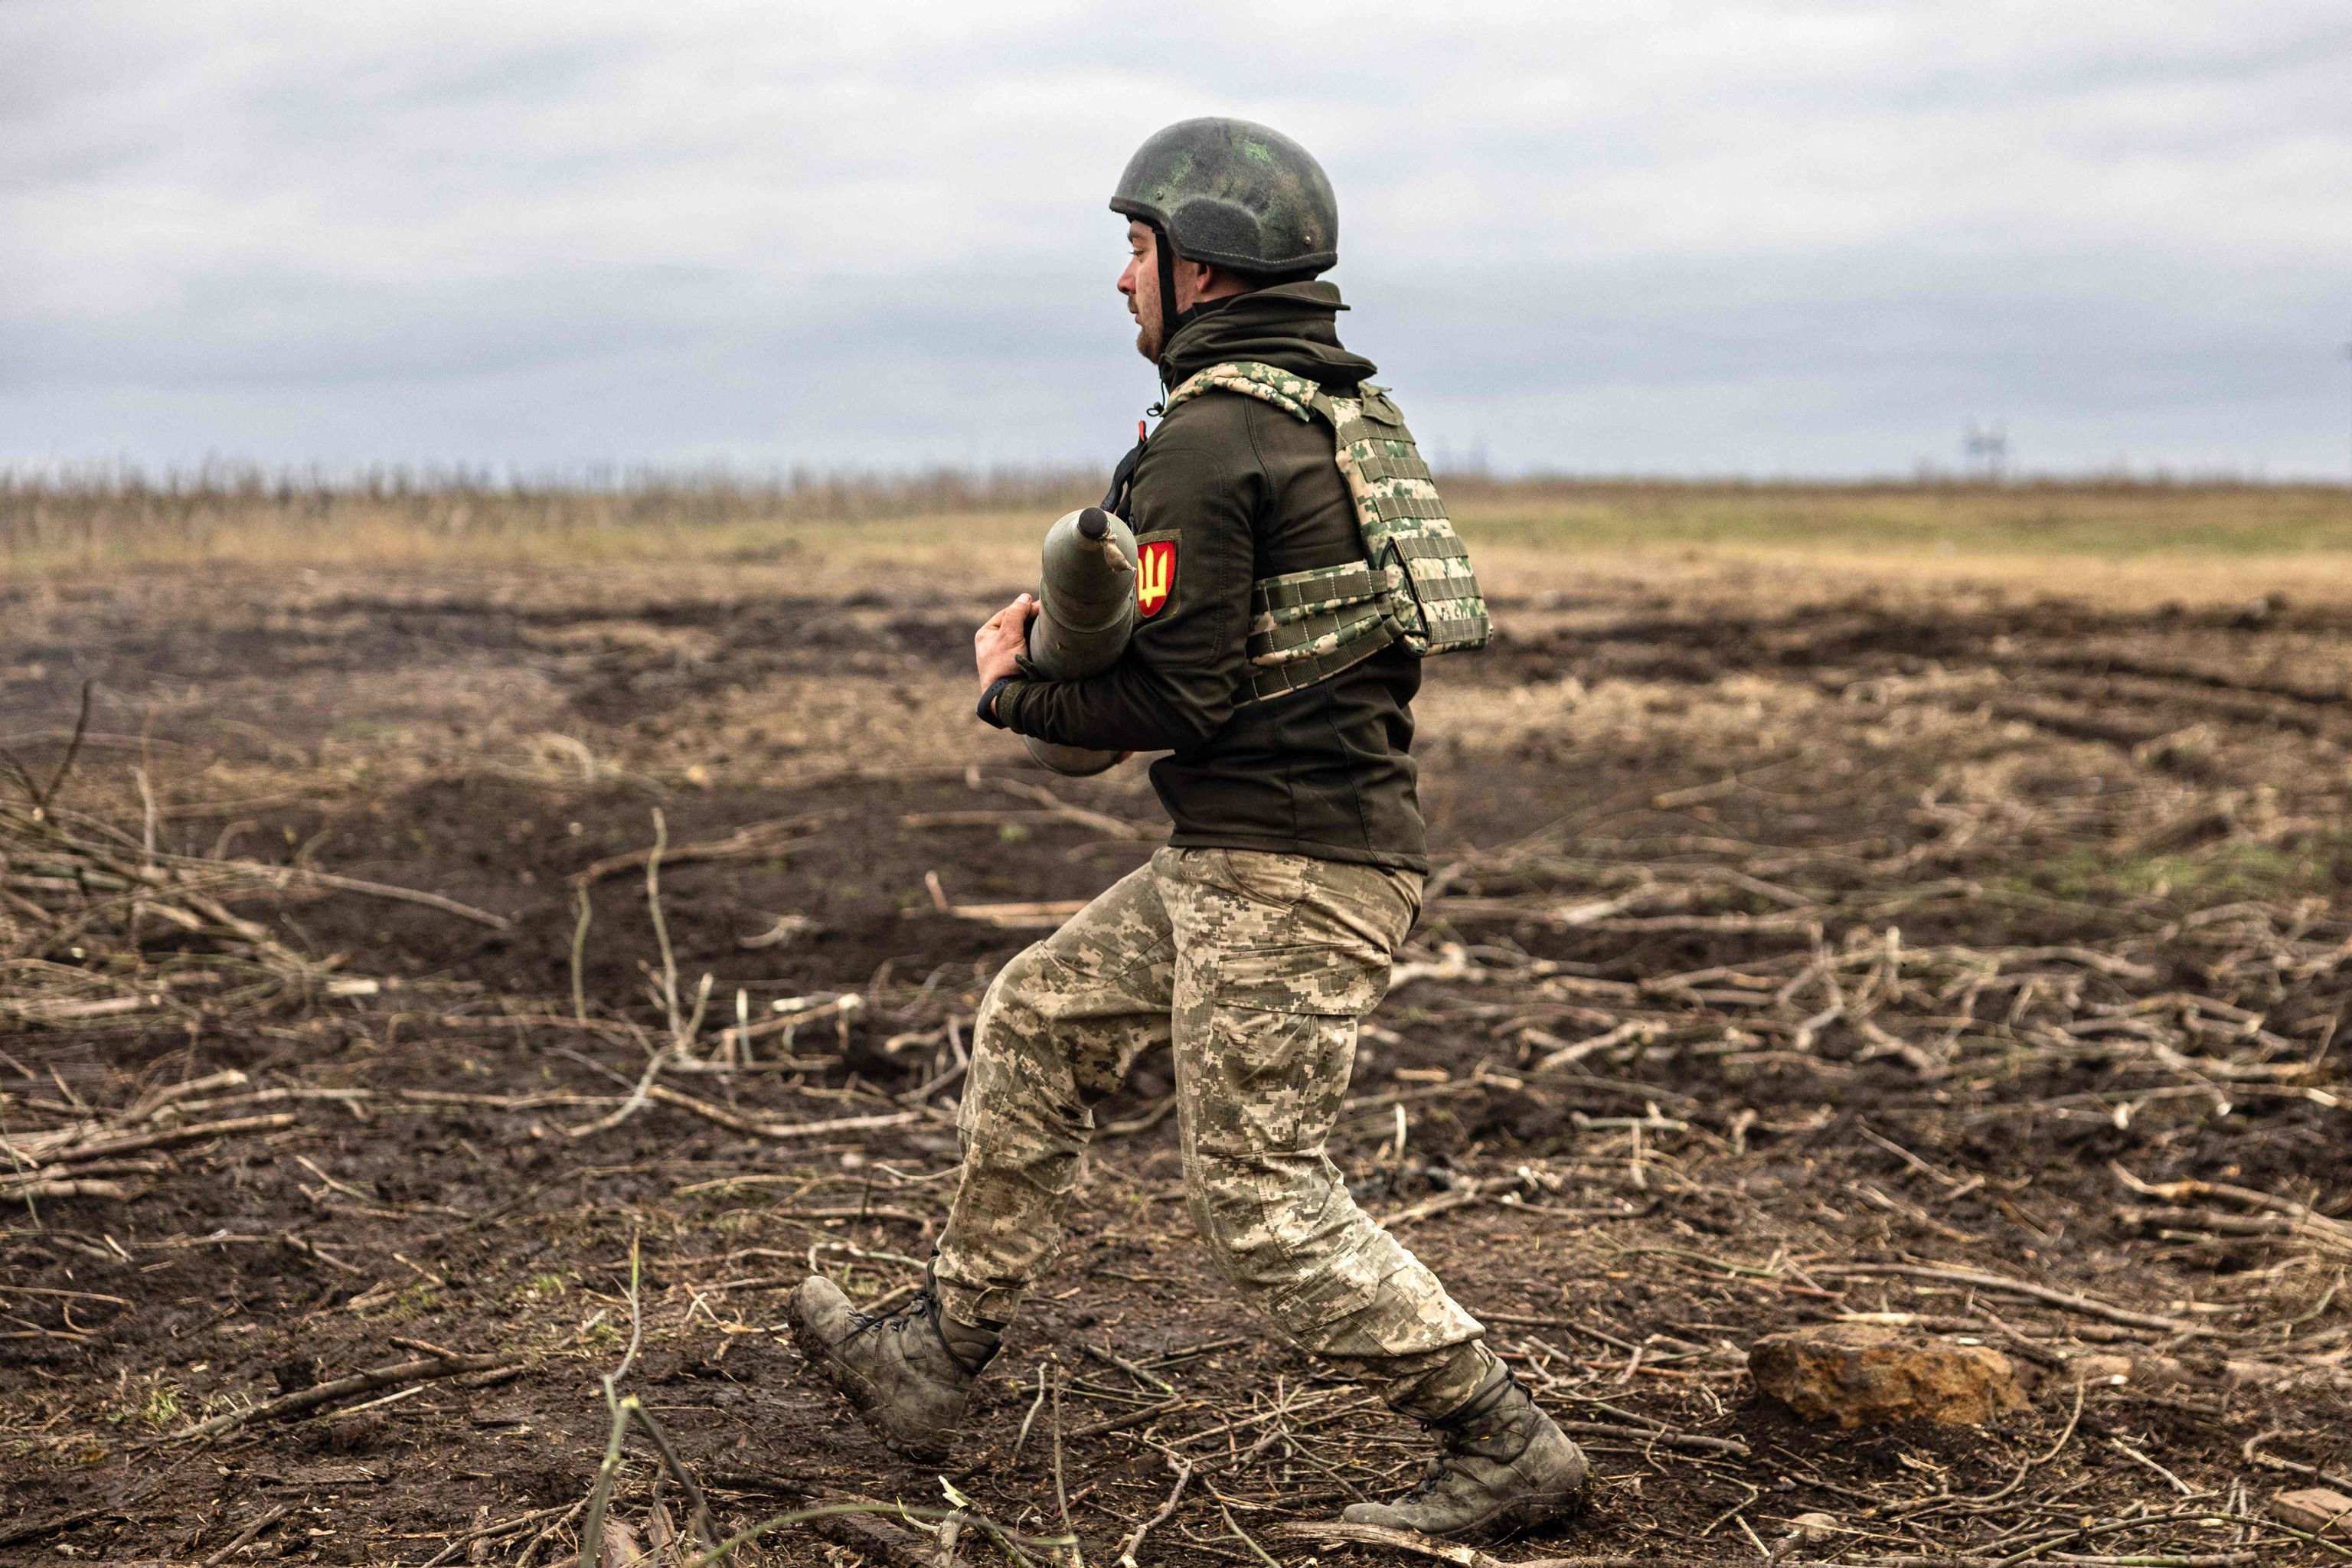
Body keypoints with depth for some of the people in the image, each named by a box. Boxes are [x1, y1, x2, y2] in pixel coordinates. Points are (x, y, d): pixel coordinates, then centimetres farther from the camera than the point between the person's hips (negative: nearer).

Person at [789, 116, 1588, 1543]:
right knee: (1035, 1026, 16)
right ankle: (939, 1361, 24)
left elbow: (1178, 703, -19)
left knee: (1262, 1197, -2)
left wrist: (1015, 689, -1)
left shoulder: (1209, 439, -16)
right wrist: (1088, 631, 14)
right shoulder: (1348, 412, 14)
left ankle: (1506, 1450, 5)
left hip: (1283, 875, -10)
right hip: (1244, 861, 10)